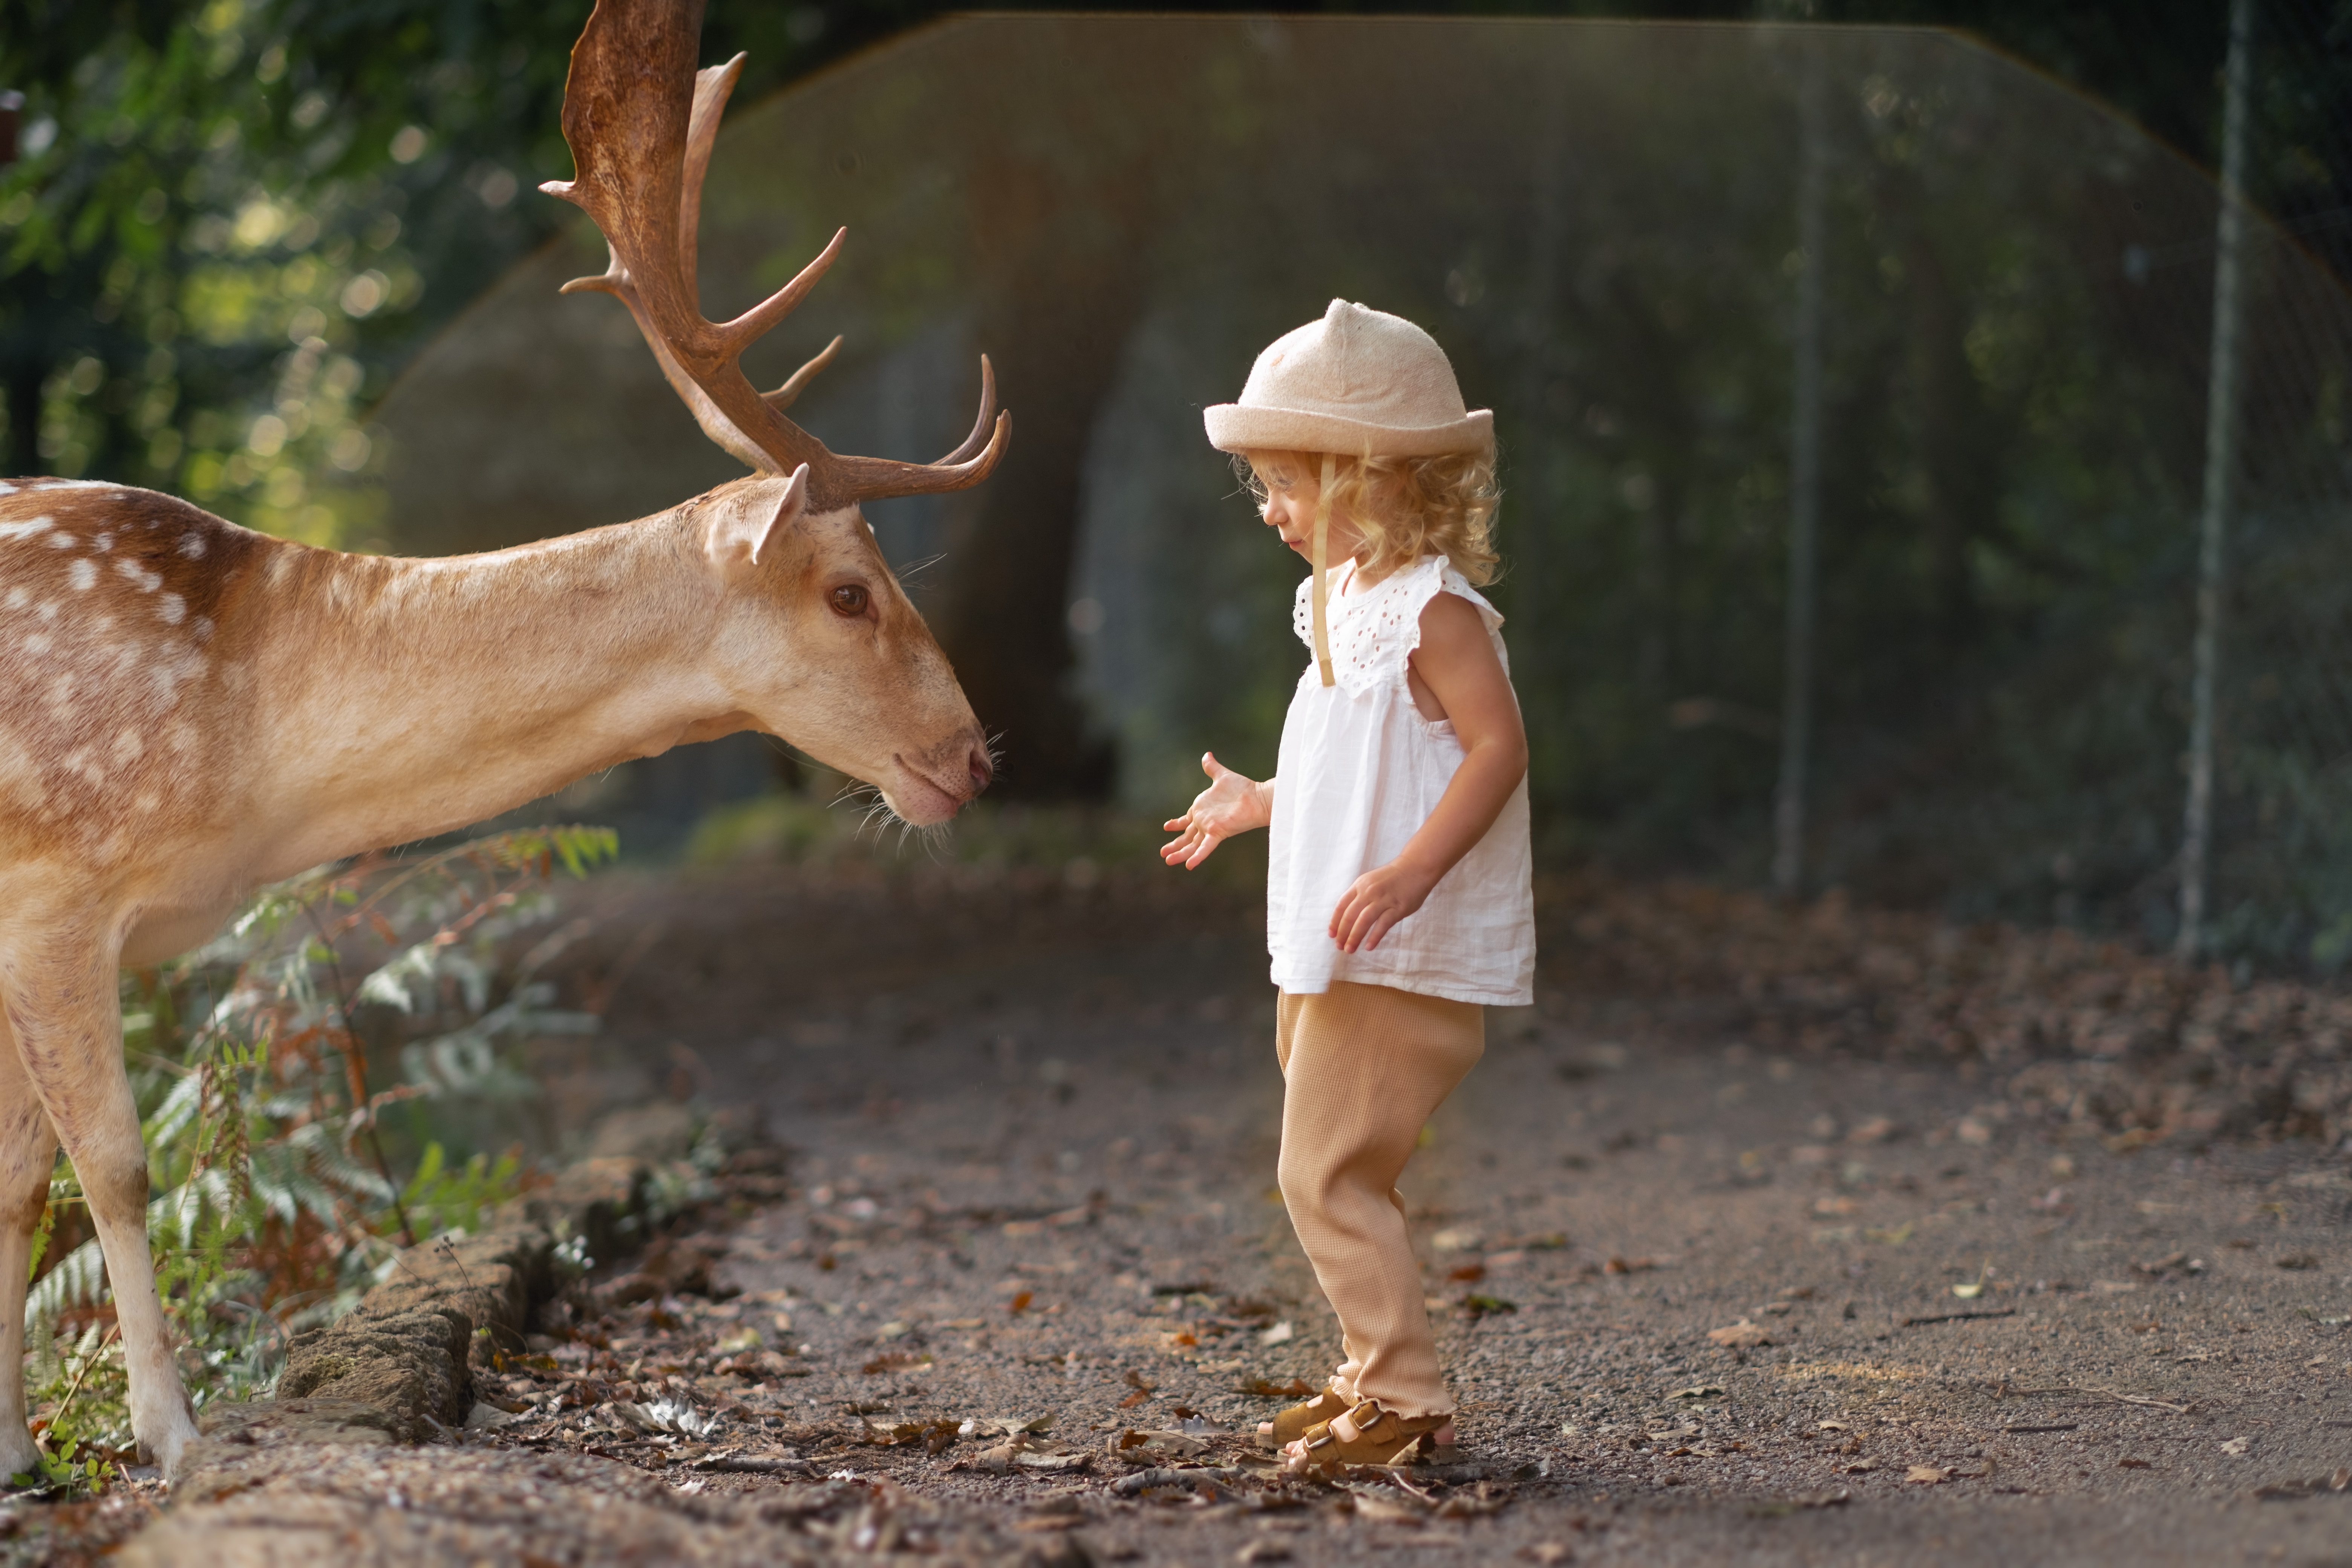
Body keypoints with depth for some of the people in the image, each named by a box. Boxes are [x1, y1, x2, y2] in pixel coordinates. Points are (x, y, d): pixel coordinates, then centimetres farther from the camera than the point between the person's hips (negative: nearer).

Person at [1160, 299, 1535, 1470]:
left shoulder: (1435, 608, -15)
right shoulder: (1349, 599, 14)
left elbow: (1497, 749, -23)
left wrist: (1411, 871, -33)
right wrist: (1259, 802, 39)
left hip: (1405, 959, -10)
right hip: (1331, 958, 10)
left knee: (1328, 1172, -11)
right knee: (1328, 1171, 15)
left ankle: (1405, 1401, -5)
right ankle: (1375, 1376, 26)